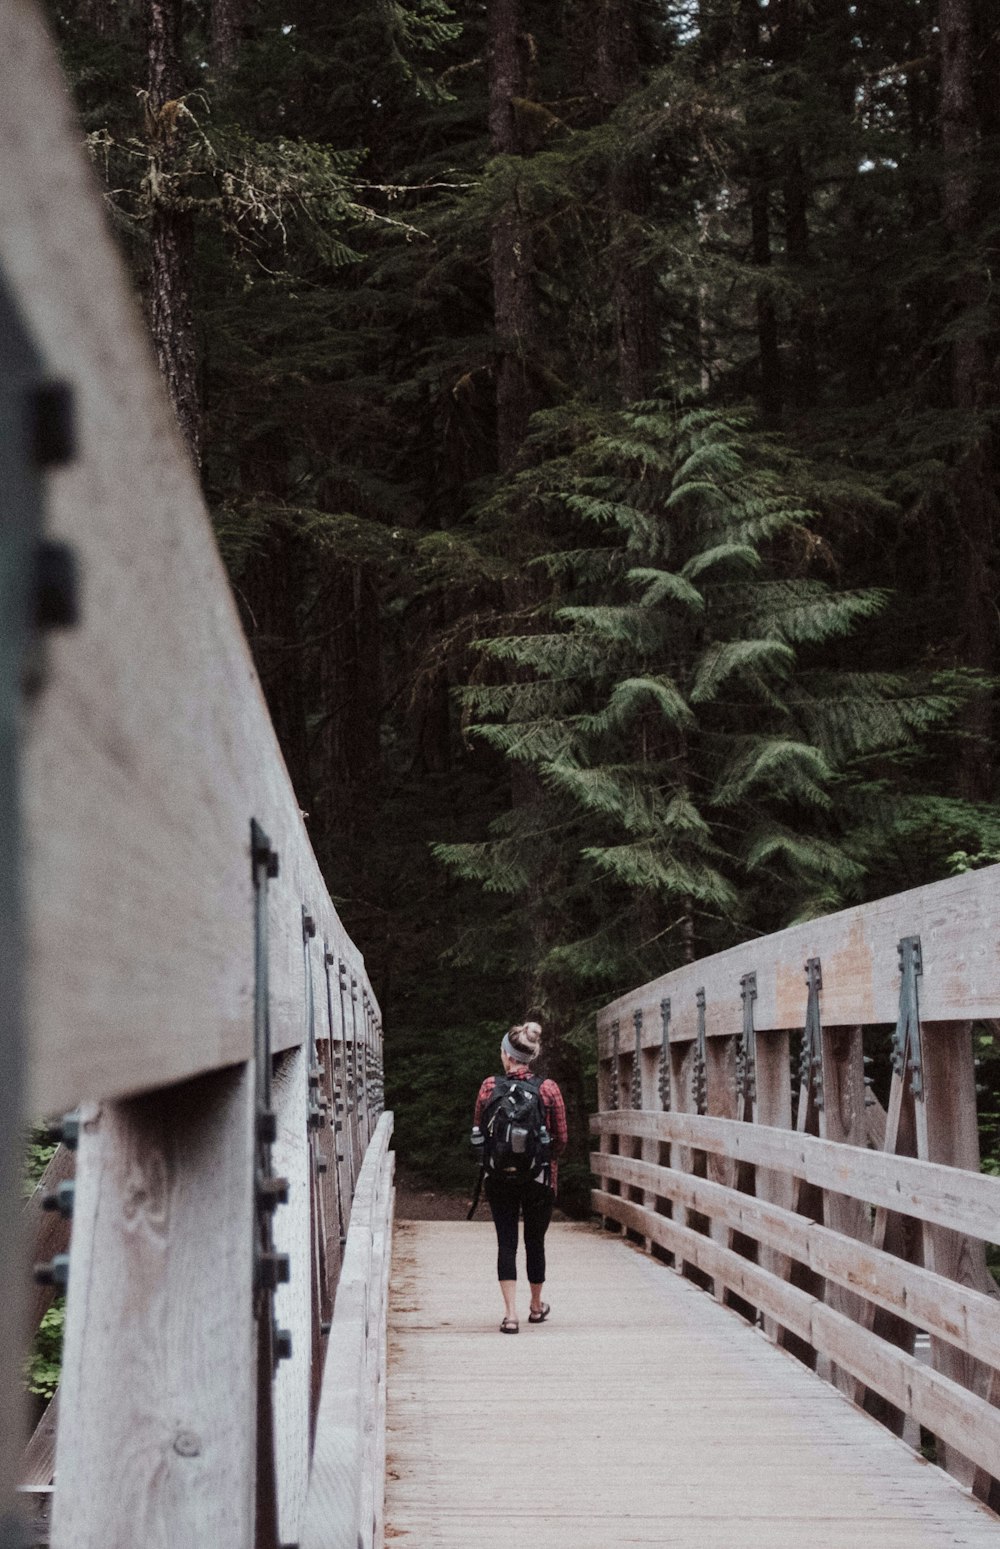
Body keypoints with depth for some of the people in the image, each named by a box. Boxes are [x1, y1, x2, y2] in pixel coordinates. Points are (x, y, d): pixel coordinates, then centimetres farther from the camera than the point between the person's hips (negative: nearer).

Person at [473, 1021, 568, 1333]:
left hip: (499, 1176, 0)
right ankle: (536, 1306, 33)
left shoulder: (489, 1086, -6)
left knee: (506, 1242, 3)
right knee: (535, 1241, 15)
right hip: (539, 1178, 0)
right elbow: (560, 1140, -2)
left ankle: (510, 1314, -7)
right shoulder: (548, 1089, -7)